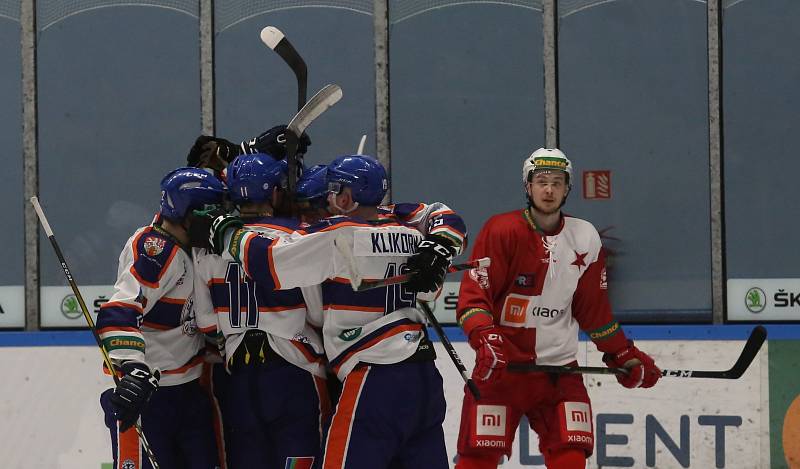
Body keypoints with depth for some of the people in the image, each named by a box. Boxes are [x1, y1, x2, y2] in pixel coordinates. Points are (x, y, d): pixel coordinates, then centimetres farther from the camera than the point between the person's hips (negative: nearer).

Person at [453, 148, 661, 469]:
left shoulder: (585, 240, 6)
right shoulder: (502, 230, -7)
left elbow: (594, 310, 16)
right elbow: (473, 295, -13)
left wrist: (625, 356, 16)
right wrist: (485, 339, -29)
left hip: (559, 366, 3)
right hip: (501, 363, -3)